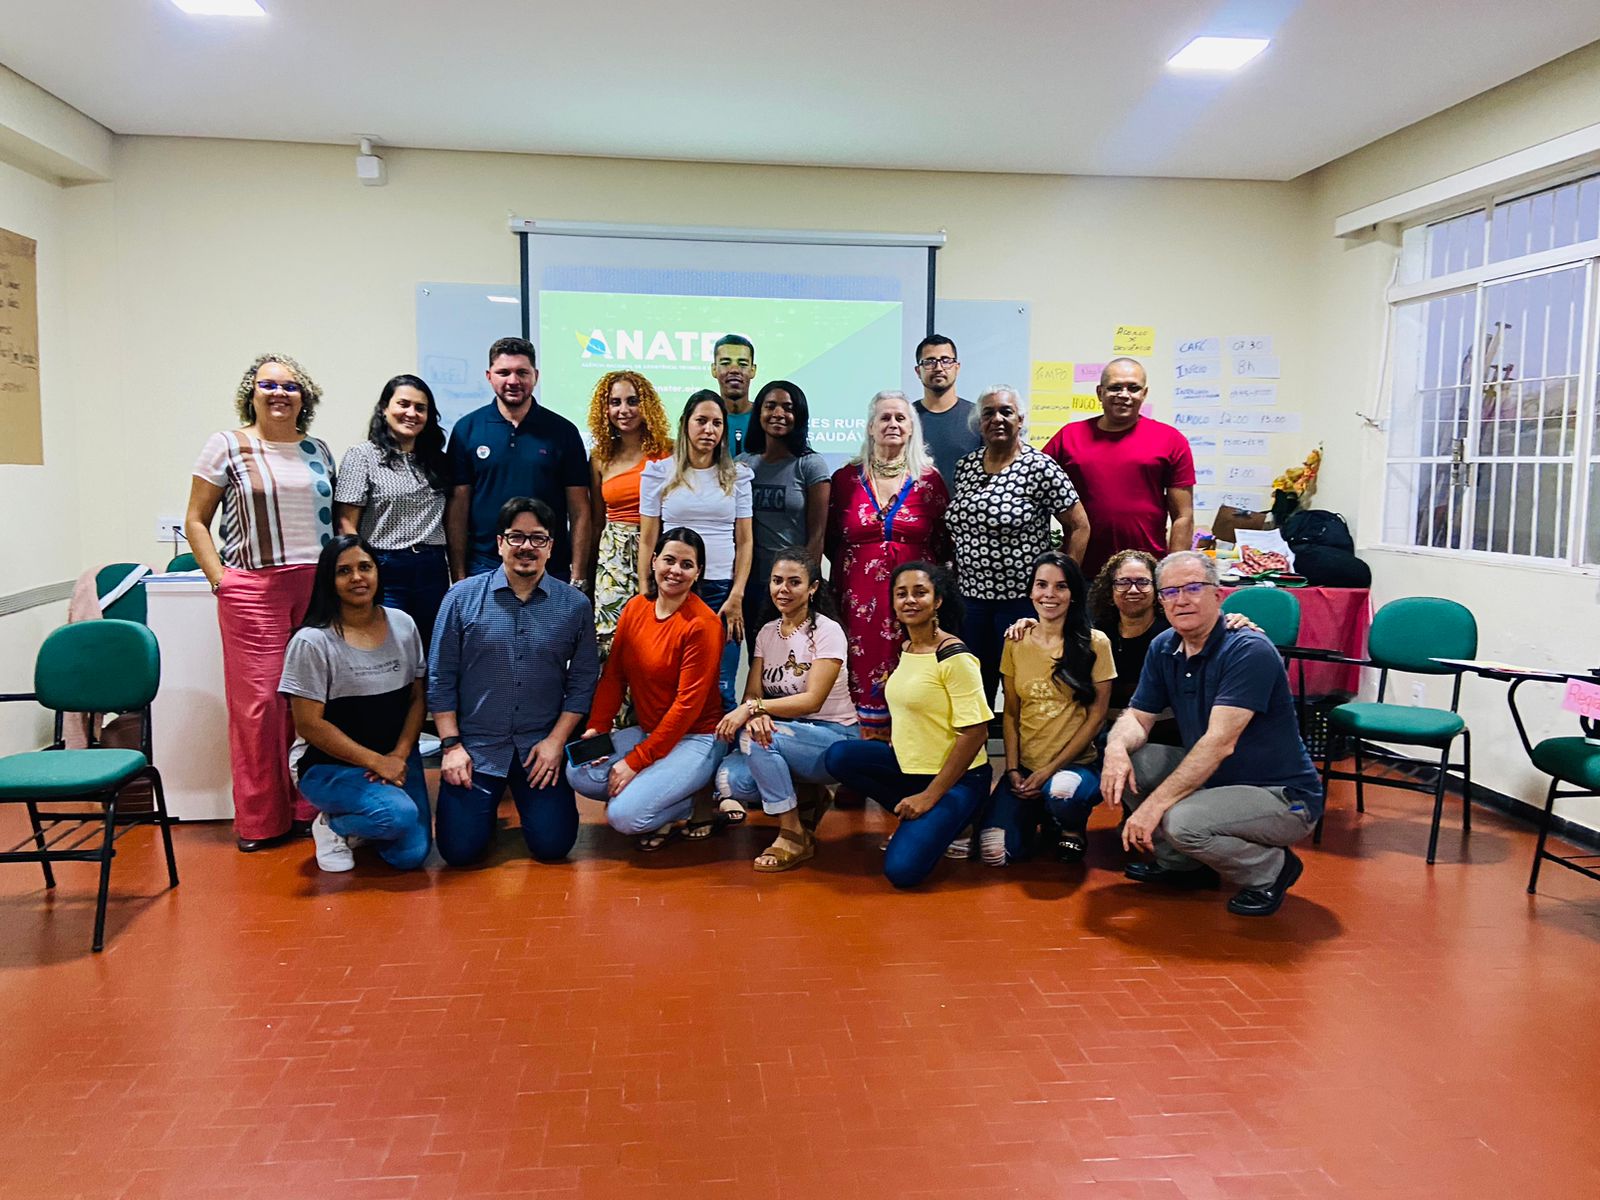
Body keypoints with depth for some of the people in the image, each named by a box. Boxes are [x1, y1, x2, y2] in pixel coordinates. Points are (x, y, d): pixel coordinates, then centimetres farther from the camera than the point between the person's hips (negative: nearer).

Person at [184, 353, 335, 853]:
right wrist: (221, 581, -5)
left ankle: (309, 807, 16)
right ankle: (261, 821, 7)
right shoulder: (226, 446, 4)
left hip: (318, 588, 4)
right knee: (259, 702, -4)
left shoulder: (318, 450, 14)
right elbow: (196, 521, 4)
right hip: (254, 589, -3)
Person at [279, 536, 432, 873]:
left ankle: (357, 825, 22)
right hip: (330, 765, -5)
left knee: (410, 855, -9)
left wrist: (400, 755, -9)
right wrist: (375, 761, -16)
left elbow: (417, 698, 6)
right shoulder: (312, 642, -14)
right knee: (400, 815, -30)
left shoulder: (403, 625, 1)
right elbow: (309, 724, -14)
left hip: (396, 758, 5)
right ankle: (332, 823, 2)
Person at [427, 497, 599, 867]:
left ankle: (532, 800, 28)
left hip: (541, 747, 1)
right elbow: (441, 678, 1)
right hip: (475, 745, 0)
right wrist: (451, 745, -4)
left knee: (552, 845, -6)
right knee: (460, 849, -7)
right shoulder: (462, 598, -2)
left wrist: (556, 741, -5)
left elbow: (582, 682, 3)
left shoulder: (575, 605, 0)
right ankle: (487, 802, 27)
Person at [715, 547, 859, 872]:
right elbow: (752, 694, -1)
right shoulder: (767, 632, 7)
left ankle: (795, 835, -16)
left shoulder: (827, 631, -12)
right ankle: (806, 799, 7)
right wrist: (755, 714, -26)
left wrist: (754, 708, -30)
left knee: (753, 738, -31)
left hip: (832, 739, -6)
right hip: (784, 736, 6)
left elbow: (813, 700, -20)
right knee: (730, 779, -22)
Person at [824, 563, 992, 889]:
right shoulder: (906, 648, 6)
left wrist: (930, 795, -18)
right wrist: (898, 747, 4)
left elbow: (975, 732, -20)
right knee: (839, 756, -10)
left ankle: (942, 822, 8)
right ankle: (916, 820, 4)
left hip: (956, 778, -8)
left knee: (903, 869, -22)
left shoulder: (953, 656, -18)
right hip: (910, 767, 8)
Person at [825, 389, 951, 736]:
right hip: (859, 600, 1)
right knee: (862, 683, -2)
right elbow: (829, 538, 14)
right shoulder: (847, 478, 8)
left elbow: (945, 539, 10)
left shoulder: (928, 480, 6)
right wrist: (853, 564, 9)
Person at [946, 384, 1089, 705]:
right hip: (970, 595, 5)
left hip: (1022, 598, -5)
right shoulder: (965, 467, 8)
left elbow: (1079, 527, -6)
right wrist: (957, 578, 10)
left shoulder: (1039, 468, -9)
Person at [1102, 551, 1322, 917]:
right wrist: (1116, 747, -22)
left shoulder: (1249, 650, -22)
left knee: (1182, 821, -31)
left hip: (1284, 797, -8)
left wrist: (1155, 805, -32)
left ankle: (1271, 869, 0)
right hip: (1212, 778, 8)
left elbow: (1220, 742, -29)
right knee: (1127, 761, -4)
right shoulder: (1163, 648, 3)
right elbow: (1137, 717, 4)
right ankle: (1182, 864, 13)